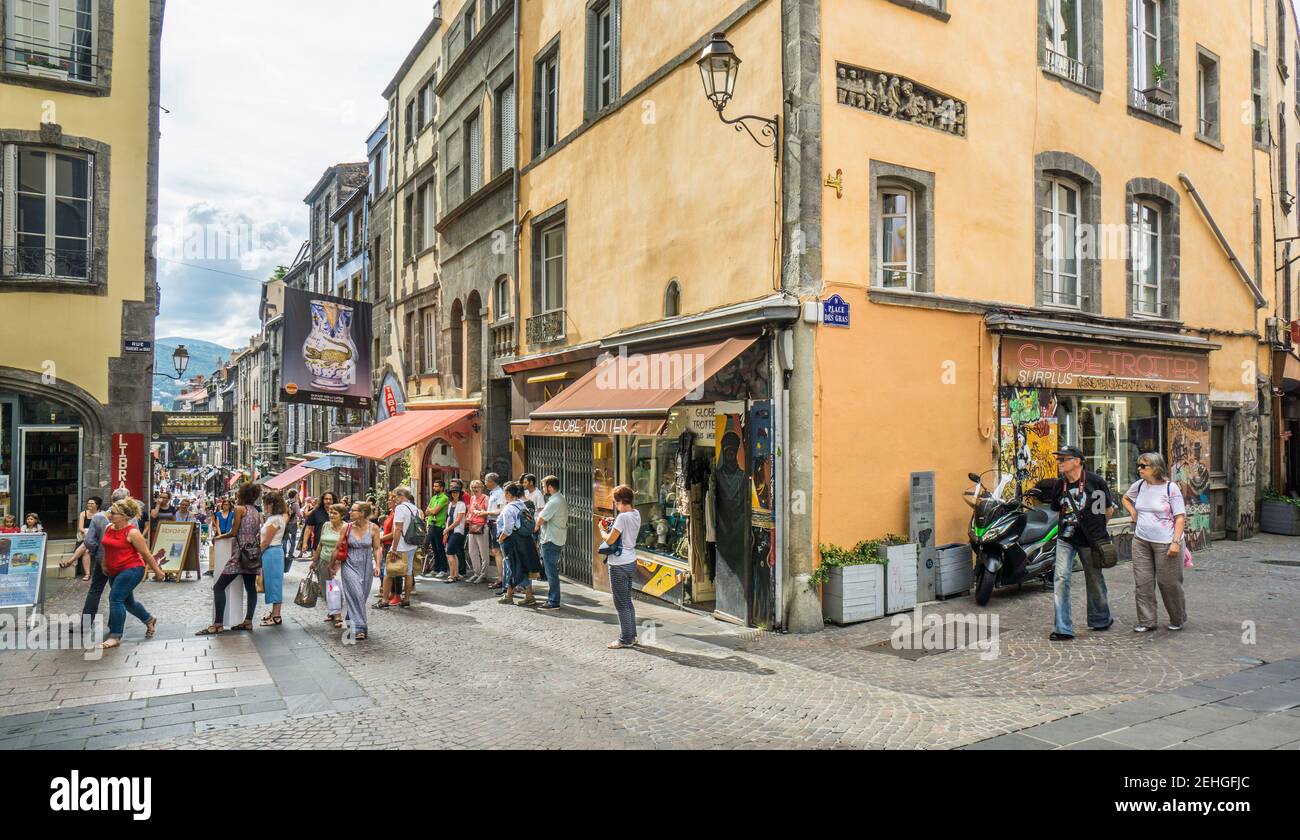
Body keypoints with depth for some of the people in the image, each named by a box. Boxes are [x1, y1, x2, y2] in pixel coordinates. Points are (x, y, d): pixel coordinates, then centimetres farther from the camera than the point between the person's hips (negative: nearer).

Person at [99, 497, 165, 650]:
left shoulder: (132, 533, -16)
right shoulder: (108, 528, 4)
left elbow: (146, 554, -10)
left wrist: (157, 571, -5)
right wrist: (104, 565, 22)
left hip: (131, 569, -8)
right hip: (114, 571, 9)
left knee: (115, 598, -16)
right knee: (127, 601, 17)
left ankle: (115, 637, -8)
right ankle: (149, 620, 41)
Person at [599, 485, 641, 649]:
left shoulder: (623, 517, -22)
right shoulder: (636, 514, 5)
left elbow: (609, 540, -20)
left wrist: (602, 529, -2)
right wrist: (613, 523, 7)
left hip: (619, 566, -9)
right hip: (631, 562, 9)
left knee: (621, 604, 1)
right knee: (628, 601, 18)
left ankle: (626, 639, 9)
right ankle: (632, 636, 25)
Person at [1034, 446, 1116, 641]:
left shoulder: (1095, 481, -10)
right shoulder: (1058, 485, 3)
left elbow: (1109, 509, 0)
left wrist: (1094, 525, 5)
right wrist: (1069, 522, 11)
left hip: (1091, 540, -3)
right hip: (1066, 539, 3)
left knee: (1095, 581, 13)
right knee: (1061, 579, -10)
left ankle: (1101, 620, 38)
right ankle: (1063, 629, -7)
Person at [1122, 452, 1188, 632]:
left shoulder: (1170, 488, -9)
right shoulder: (1139, 485, 6)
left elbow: (1180, 517, -10)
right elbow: (1125, 498, 28)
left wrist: (1176, 542, -17)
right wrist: (1132, 512, 9)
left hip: (1165, 543, -5)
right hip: (1141, 541, 5)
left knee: (1169, 583, 5)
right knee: (1142, 583, 4)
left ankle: (1178, 619, 25)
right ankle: (1147, 621, 12)